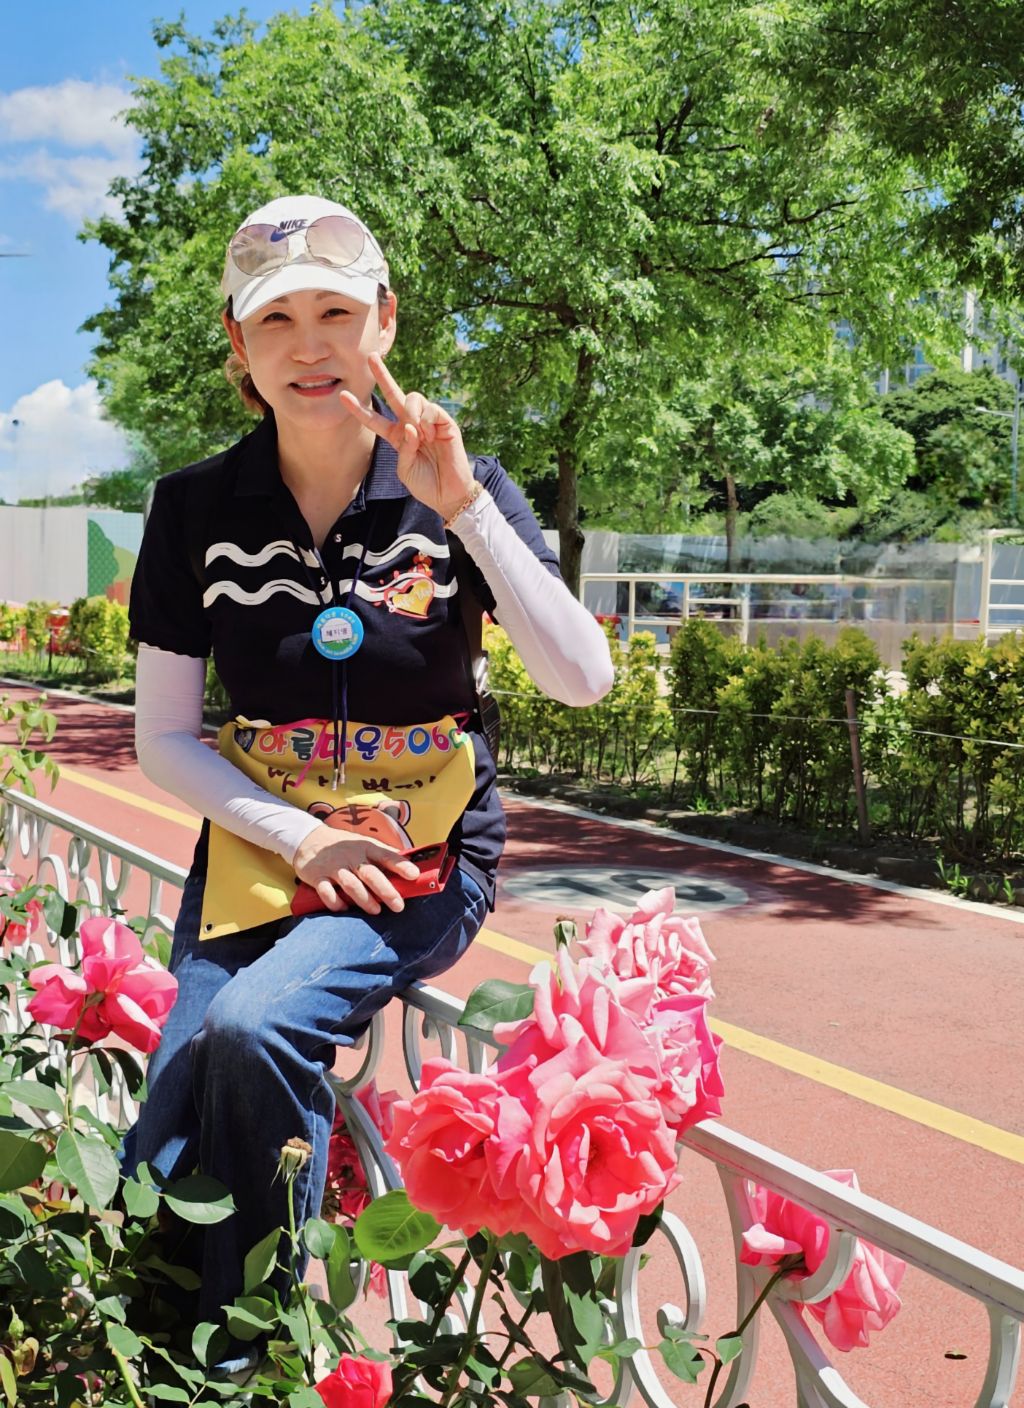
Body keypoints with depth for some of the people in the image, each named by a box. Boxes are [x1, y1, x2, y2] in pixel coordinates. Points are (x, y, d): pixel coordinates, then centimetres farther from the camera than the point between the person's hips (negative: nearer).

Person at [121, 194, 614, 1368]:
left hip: (422, 851, -2)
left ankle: (250, 1347, -6)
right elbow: (163, 740, 2)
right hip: (254, 843, 2)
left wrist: (463, 503, -21)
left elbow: (583, 679, -13)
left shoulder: (456, 489, -2)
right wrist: (296, 835, -13)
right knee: (156, 1170, -16)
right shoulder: (196, 508, 1)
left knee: (254, 1027, -29)